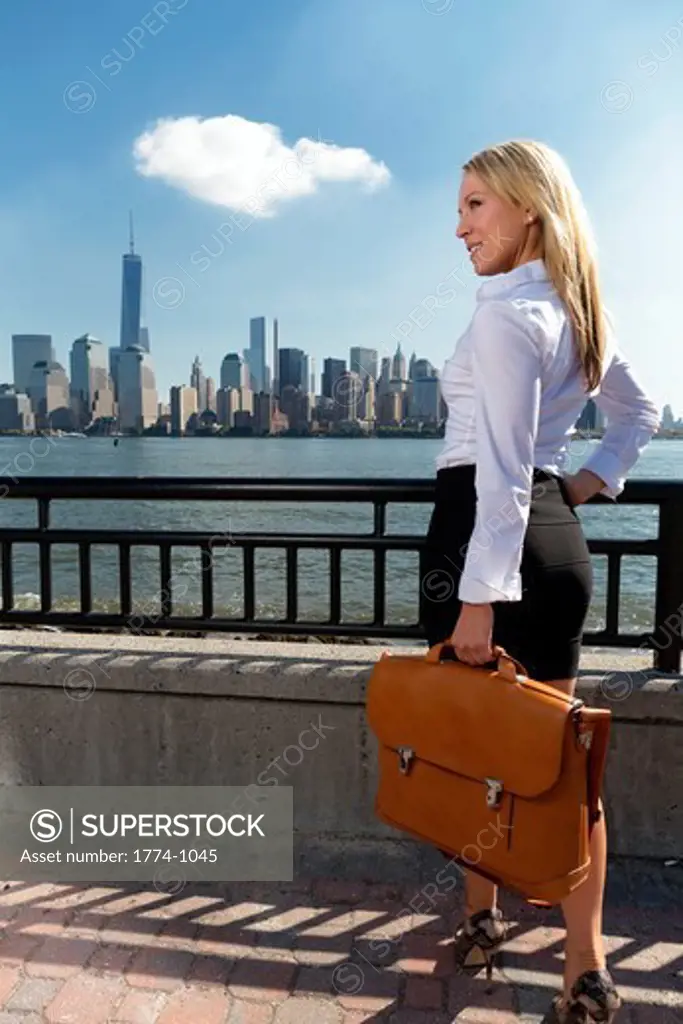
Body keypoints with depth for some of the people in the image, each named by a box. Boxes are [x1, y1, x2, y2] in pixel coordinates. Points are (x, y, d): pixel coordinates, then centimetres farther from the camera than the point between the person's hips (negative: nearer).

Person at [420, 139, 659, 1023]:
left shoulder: (505, 312, -13)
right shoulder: (581, 312, 15)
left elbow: (502, 472, -20)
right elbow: (638, 416, 26)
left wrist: (478, 596, -20)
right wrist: (584, 487, 17)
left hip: (487, 531, -8)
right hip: (559, 538, 8)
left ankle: (483, 917, 33)